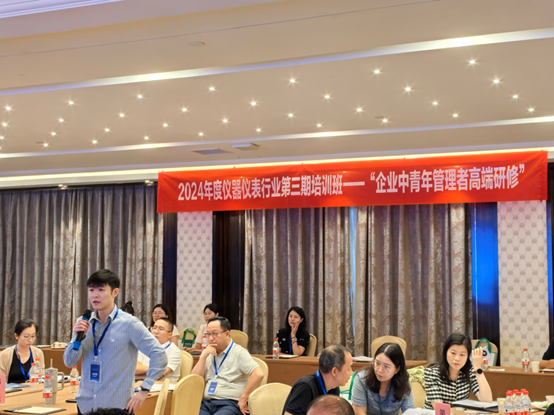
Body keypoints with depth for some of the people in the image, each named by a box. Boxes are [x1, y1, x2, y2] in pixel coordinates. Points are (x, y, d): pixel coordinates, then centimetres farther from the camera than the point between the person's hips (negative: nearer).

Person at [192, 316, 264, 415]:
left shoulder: (239, 352, 0)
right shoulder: (207, 353, 20)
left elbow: (258, 374, -14)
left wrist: (243, 399, -12)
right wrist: (203, 357, 1)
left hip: (230, 404, -5)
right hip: (206, 402, 5)